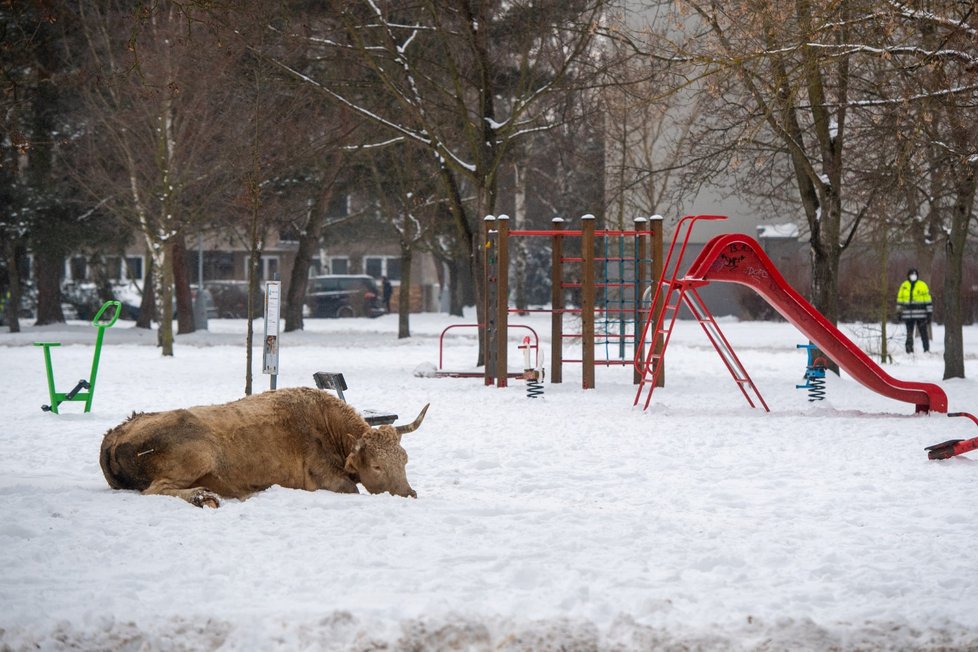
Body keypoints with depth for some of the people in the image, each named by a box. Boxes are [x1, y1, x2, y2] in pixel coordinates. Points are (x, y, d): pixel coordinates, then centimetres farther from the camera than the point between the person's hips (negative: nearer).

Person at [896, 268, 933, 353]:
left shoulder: (923, 285, 1)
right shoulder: (904, 285, 9)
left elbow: (928, 300, 2)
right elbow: (900, 299, 17)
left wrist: (929, 313, -1)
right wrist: (899, 311, 14)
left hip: (920, 314, -3)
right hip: (908, 315, 3)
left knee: (923, 333, -1)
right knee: (909, 334, 6)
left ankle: (927, 350, 5)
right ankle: (909, 350, 12)